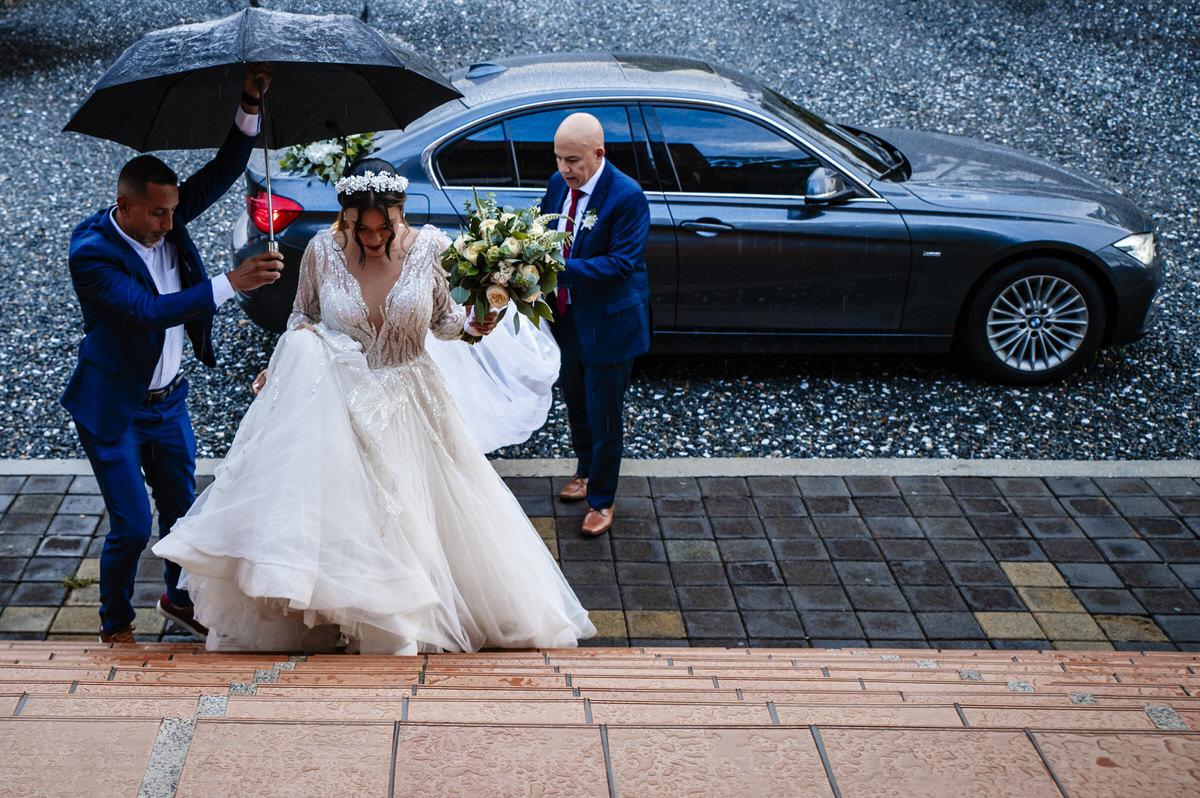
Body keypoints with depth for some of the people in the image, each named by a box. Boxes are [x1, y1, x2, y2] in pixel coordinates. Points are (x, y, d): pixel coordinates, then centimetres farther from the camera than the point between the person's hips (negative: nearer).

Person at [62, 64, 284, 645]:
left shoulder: (165, 218, -5)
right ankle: (115, 625, 17)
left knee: (181, 509, 16)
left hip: (168, 397, 6)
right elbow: (150, 311, -34)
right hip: (114, 407, -6)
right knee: (132, 526, -5)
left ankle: (179, 596, 40)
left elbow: (224, 170, -6)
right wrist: (231, 283, -37)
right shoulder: (91, 252, -24)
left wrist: (250, 105, -20)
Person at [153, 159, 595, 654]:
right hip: (340, 402, -1)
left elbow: (441, 320, 2)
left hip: (409, 404, 1)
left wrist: (470, 325, -20)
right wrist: (280, 365, -13)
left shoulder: (428, 248, -10)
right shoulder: (322, 250, -11)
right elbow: (302, 315, 5)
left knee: (421, 516, 5)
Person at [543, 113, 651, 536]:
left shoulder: (627, 196, -23)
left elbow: (622, 263, -27)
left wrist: (561, 269, -34)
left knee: (603, 415, 5)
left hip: (608, 323, -7)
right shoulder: (558, 184, -1)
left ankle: (602, 498, 23)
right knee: (575, 403, 24)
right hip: (566, 317, 7)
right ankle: (586, 472, 47)